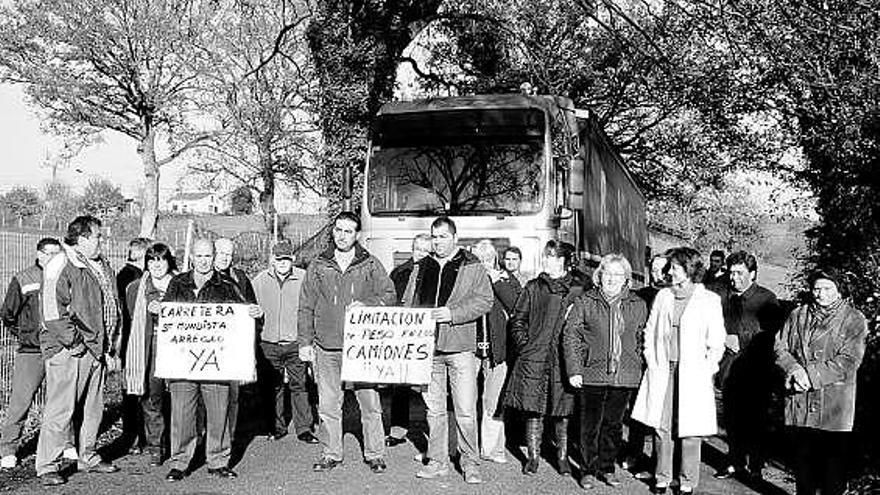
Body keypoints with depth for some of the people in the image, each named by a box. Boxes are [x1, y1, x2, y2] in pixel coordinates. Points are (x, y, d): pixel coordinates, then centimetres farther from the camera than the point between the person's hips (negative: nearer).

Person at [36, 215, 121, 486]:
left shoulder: (102, 267, 14)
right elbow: (53, 313, -16)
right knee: (60, 410, -4)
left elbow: (111, 309, 20)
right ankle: (46, 467, 5)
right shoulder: (60, 267, -11)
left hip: (95, 351, 8)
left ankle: (88, 457, 28)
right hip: (67, 351, -8)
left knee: (93, 408, 15)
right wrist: (75, 343, -16)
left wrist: (110, 346, 15)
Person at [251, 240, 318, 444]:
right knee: (273, 387, 10)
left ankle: (304, 429, 7)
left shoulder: (304, 279, -1)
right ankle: (277, 427, 22)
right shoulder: (259, 281, 6)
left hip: (295, 343, -2)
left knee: (299, 385, -1)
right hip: (268, 343, 2)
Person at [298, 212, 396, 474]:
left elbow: (389, 296, 3)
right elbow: (306, 307, 11)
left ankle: (375, 454, 14)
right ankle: (331, 454, 21)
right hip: (326, 347, 2)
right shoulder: (318, 266, 10)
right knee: (328, 403, 7)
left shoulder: (370, 265, 6)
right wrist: (305, 341, 5)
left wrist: (365, 304, -14)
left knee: (370, 402, 0)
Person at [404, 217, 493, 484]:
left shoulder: (472, 266, 2)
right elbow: (407, 304, 19)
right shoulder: (422, 268, 14)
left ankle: (470, 462, 9)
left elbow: (484, 300, -7)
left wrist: (452, 313, -17)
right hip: (427, 347, 4)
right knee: (433, 409, 10)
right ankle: (438, 461, 20)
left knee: (466, 410, -3)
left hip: (460, 347, -4)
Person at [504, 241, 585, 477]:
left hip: (565, 358, -1)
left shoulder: (578, 290, 3)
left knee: (563, 410, 5)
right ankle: (532, 457, 12)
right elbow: (518, 320, 11)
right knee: (533, 409, 2)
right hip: (534, 357, 1)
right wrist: (524, 344, -1)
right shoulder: (533, 288, 9)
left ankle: (562, 457, 19)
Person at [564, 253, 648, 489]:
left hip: (625, 377, 2)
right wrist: (574, 370, -6)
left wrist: (637, 366, 4)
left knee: (614, 424, 11)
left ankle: (607, 468, 26)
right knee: (590, 424, 4)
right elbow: (570, 335, 0)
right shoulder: (585, 302, 0)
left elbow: (641, 338, 12)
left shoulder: (638, 305, 7)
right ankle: (589, 470, 17)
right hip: (592, 374, -2)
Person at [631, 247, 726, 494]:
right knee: (661, 427, 4)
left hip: (693, 375, -3)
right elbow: (649, 332, 15)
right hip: (662, 372, 3)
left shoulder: (710, 300, -1)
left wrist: (705, 372, -5)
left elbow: (716, 344, -1)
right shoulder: (663, 296, 11)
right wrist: (652, 362, 6)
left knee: (690, 431, 1)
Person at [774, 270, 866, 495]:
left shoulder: (854, 320, -3)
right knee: (803, 456, 14)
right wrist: (795, 369, -13)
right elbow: (780, 348, 6)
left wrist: (811, 376, -17)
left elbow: (847, 363, -11)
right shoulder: (798, 315, 9)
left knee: (834, 458, 4)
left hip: (834, 407, -3)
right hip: (799, 402, 4)